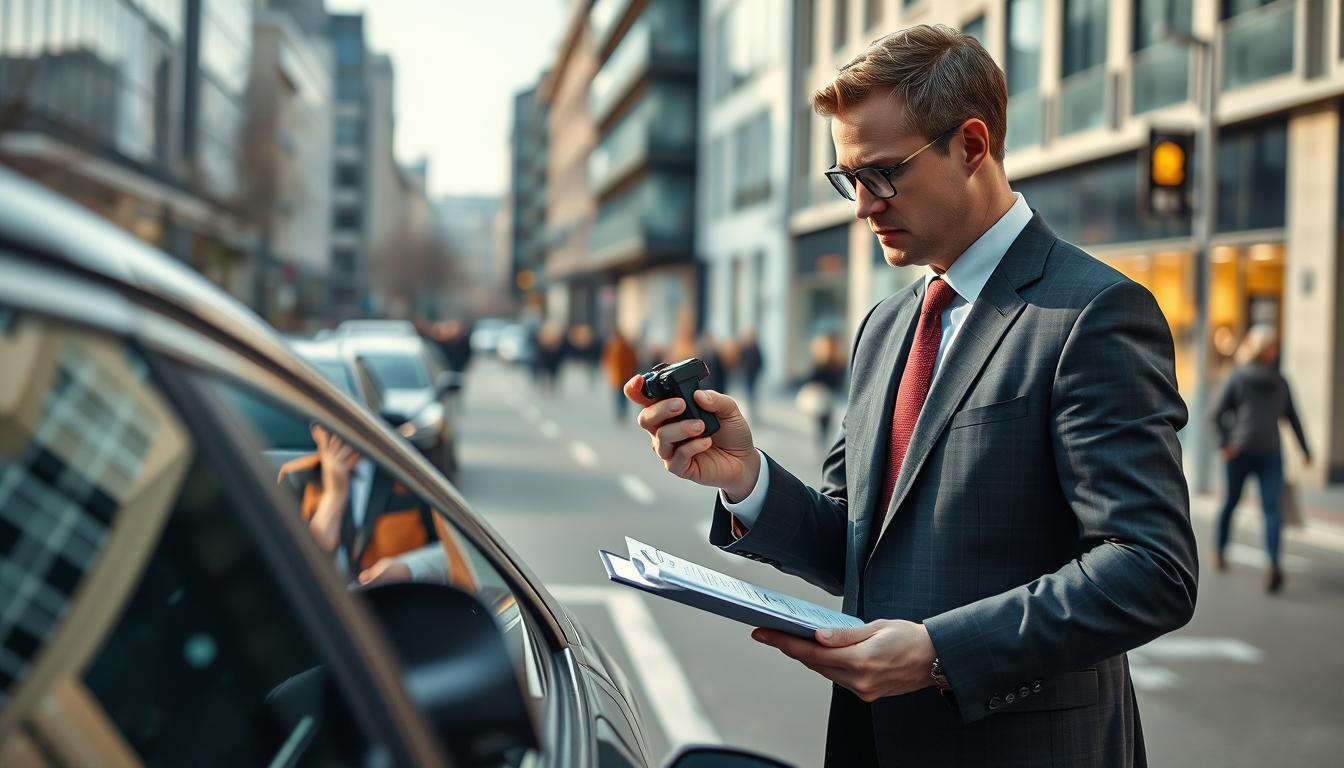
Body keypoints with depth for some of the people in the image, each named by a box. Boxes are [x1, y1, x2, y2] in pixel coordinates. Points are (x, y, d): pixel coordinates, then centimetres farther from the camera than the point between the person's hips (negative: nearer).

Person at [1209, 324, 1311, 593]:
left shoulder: (1237, 378, 1)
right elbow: (1293, 417, 13)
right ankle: (1274, 563, -27)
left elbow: (1217, 414, -10)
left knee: (1231, 502, 17)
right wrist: (1305, 450, 20)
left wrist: (1225, 443, -9)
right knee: (1272, 509, -8)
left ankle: (1219, 553, 31)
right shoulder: (1281, 382, 8)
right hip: (1271, 453, 0)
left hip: (1241, 450, 0)